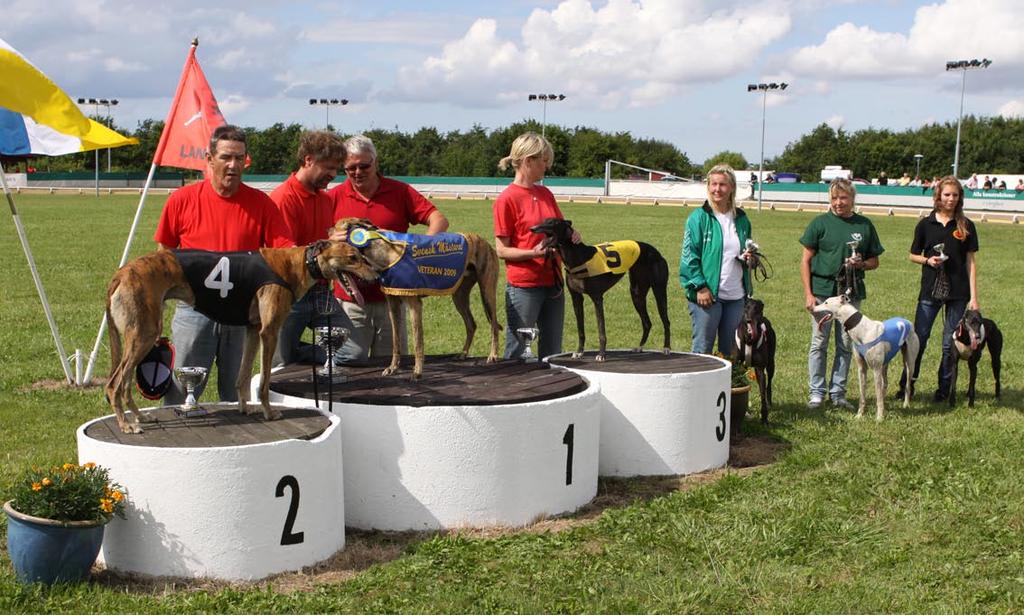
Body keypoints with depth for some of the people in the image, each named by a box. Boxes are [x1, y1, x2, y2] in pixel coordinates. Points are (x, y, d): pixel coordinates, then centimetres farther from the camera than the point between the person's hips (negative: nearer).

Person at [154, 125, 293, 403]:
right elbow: (164, 254, 8)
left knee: (236, 395, 11)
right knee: (181, 393, 4)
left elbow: (286, 248, -5)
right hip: (194, 309, -1)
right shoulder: (182, 199, 0)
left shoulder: (260, 203, 1)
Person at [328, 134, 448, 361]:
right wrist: (333, 240, -15)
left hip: (391, 294, 1)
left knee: (391, 361, 8)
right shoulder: (334, 197, 3)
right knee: (352, 359, -8)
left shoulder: (400, 192, 5)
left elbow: (439, 220, -2)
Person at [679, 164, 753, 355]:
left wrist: (748, 258, 2)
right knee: (702, 348, -2)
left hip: (736, 296, 5)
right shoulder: (699, 217, -5)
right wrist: (700, 286, -15)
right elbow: (689, 255, -8)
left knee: (730, 351, 10)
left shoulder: (741, 219, 11)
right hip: (707, 295, -5)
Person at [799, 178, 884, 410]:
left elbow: (874, 261, 15)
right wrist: (808, 294, -7)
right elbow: (806, 260, 0)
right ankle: (816, 393, 10)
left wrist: (861, 264, -8)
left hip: (852, 292, 2)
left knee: (845, 345, 7)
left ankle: (838, 393, 17)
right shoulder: (820, 223, 0)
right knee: (819, 343, 2)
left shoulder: (864, 225, 8)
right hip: (823, 289, -2)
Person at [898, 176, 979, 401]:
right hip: (930, 290, 0)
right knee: (918, 339, 1)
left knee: (950, 344, 6)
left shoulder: (965, 226, 2)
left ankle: (944, 388, 17)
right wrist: (928, 260, -12)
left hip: (958, 292, 0)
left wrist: (973, 297, -2)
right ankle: (906, 385, 11)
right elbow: (913, 255, 11)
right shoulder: (925, 224, 2)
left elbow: (970, 262, 2)